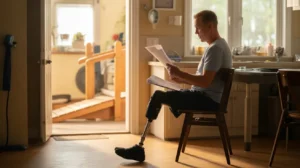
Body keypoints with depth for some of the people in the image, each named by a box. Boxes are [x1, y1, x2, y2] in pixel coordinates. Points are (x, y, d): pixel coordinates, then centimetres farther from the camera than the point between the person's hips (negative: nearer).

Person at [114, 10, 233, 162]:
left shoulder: (215, 48, -17)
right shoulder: (218, 45, 17)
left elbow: (205, 81, -26)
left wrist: (180, 73, -19)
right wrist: (181, 79, 9)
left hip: (208, 99, -11)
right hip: (207, 97, 11)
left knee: (158, 97, -15)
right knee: (159, 96, 14)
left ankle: (140, 147, -8)